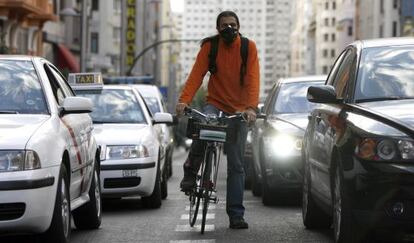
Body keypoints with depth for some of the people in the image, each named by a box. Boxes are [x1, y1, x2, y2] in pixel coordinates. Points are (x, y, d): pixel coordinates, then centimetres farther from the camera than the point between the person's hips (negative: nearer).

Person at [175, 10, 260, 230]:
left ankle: (236, 215, 4)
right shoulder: (210, 46, -4)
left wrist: (251, 107, -30)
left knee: (236, 166, 1)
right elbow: (197, 74, -12)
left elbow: (252, 79, -15)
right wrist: (184, 100, -27)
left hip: (239, 111, 0)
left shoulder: (248, 47, -6)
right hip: (215, 104, 0)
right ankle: (190, 172, -14)